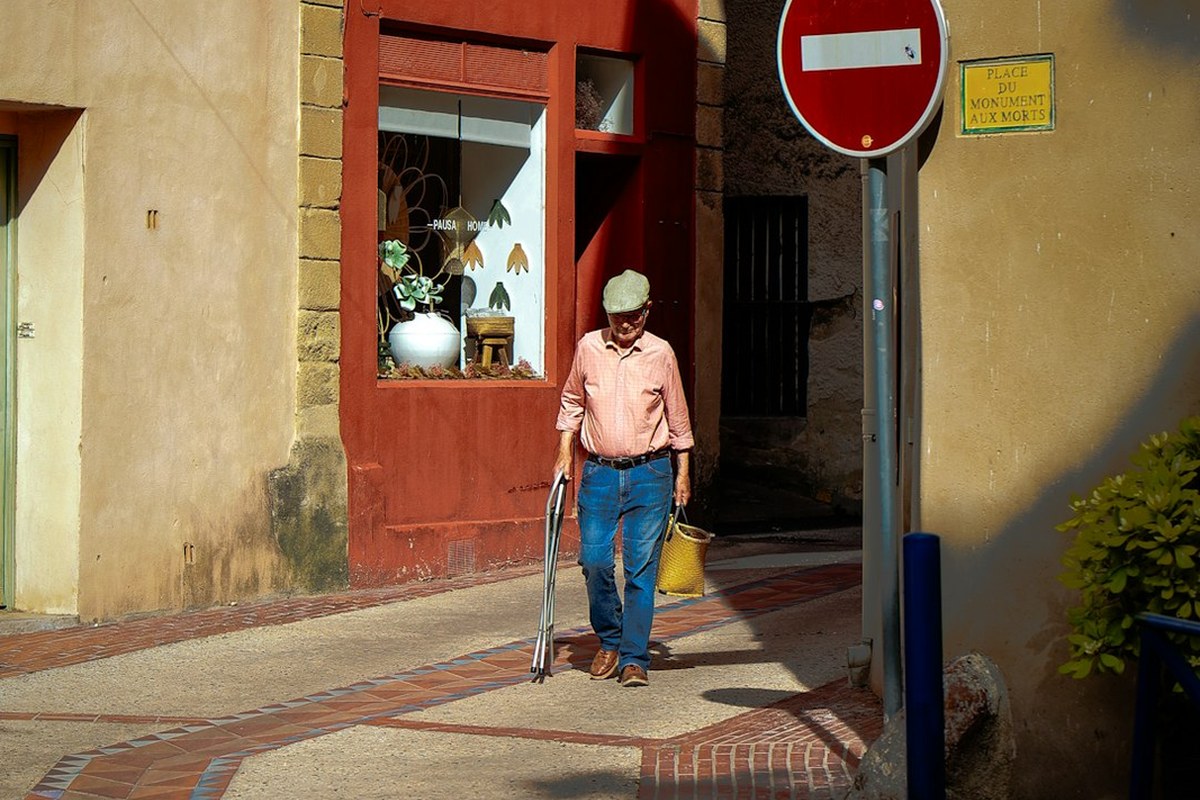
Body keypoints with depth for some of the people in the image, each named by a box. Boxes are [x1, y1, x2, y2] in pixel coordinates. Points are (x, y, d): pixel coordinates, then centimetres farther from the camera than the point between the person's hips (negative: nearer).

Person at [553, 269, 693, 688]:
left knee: (641, 569, -4)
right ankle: (609, 641, 19)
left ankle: (634, 658, 1)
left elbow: (677, 418, 8)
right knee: (594, 561, -4)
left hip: (649, 473, -1)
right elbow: (571, 402, 17)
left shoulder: (660, 354, 0)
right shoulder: (588, 348, 3)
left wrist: (683, 474, 9)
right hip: (599, 472, 1)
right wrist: (565, 452, 9)